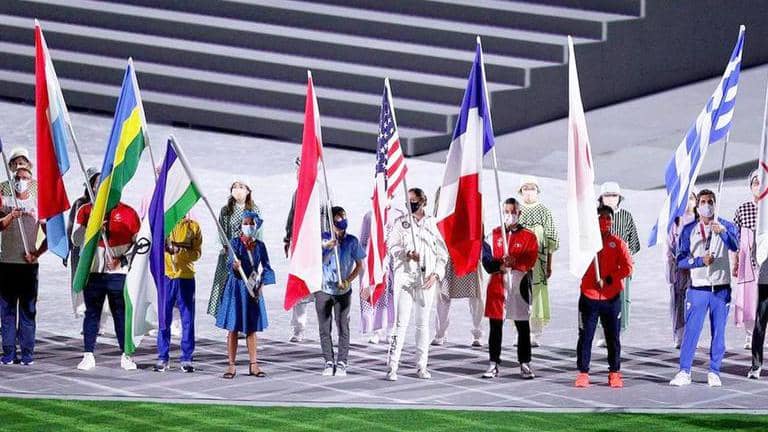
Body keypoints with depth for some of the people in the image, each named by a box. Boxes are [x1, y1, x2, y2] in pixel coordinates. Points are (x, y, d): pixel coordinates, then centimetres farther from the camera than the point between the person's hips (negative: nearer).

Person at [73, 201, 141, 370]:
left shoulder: (128, 213, 4)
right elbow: (76, 240, 1)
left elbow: (139, 242, 7)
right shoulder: (85, 211, 7)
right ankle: (88, 355, 7)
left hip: (118, 272, -1)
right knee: (92, 313, 4)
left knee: (121, 313, 1)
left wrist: (123, 259, -5)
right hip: (93, 271, 1)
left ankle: (126, 355, 7)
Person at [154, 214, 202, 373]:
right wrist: (166, 246, -21)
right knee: (164, 319, 1)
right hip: (166, 276, 0)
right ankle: (162, 358, 7)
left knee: (188, 320, 1)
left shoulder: (193, 227, 5)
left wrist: (180, 252, -17)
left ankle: (186, 358, 7)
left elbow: (197, 253, -1)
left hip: (186, 277, 0)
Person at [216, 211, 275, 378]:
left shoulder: (260, 246, 4)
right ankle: (231, 366, 5)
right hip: (236, 288, -3)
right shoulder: (235, 243, -5)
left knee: (251, 329, 9)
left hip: (253, 289, 3)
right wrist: (235, 265, -40)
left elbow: (266, 268, 5)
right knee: (233, 328, 0)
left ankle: (253, 365, 15)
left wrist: (261, 286, -8)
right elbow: (231, 263, -17)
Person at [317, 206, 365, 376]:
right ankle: (329, 362, 13)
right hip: (323, 290, 1)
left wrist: (348, 280, -10)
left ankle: (342, 363, 6)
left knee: (343, 327, 0)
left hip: (342, 291, 0)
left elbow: (359, 265, 5)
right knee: (324, 328, 4)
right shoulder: (323, 239, -1)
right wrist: (327, 247, -24)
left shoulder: (351, 241, -1)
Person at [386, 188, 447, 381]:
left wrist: (436, 274, -3)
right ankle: (392, 367, -10)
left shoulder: (432, 224, 10)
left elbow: (443, 253, 10)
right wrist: (408, 254, -20)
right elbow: (392, 245, -1)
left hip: (427, 280, 2)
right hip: (405, 277, -2)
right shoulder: (401, 222, 8)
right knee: (401, 323, -9)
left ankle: (421, 366, 11)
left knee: (423, 324, 5)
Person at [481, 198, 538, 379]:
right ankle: (494, 365, 10)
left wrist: (515, 262, -23)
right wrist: (500, 266, -15)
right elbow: (487, 261, 4)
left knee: (523, 328, 2)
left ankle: (525, 365, 9)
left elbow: (530, 261, -6)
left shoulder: (529, 236, 4)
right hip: (497, 285, 1)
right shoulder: (494, 234, 9)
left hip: (519, 286, -1)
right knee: (495, 327, 4)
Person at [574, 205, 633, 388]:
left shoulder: (618, 243, 4)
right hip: (589, 296, 0)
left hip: (611, 298, 0)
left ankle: (614, 373, 13)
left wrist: (608, 279, -16)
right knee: (585, 336, -1)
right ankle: (583, 372, 7)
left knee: (613, 337, 5)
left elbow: (627, 268, -3)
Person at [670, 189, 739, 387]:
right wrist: (700, 260, -16)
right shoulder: (689, 230, 7)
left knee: (718, 332, 4)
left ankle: (714, 372, 12)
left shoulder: (725, 226, 3)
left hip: (721, 288, 0)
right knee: (691, 330, -6)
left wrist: (723, 231, -38)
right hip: (698, 288, 0)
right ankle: (684, 372, -1)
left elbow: (734, 246, -18)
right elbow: (681, 260, 1)